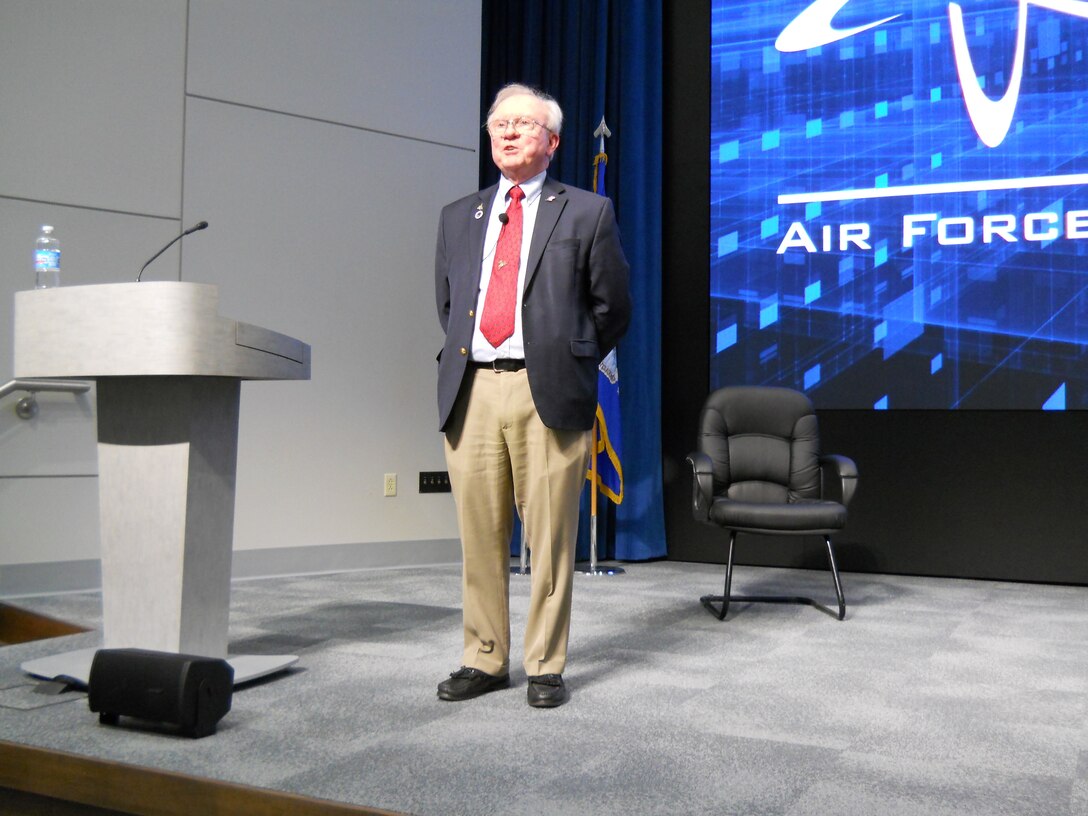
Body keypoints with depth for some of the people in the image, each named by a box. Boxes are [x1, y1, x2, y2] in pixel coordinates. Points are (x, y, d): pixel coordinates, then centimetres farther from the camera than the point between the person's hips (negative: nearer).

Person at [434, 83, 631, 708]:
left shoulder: (587, 212, 7)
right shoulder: (458, 217, 18)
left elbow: (612, 307, 9)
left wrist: (572, 364, 8)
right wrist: (464, 361, 14)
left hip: (548, 393, -3)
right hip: (471, 392, 4)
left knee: (550, 538, 0)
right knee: (480, 536, 8)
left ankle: (546, 666, 12)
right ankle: (485, 660, 20)